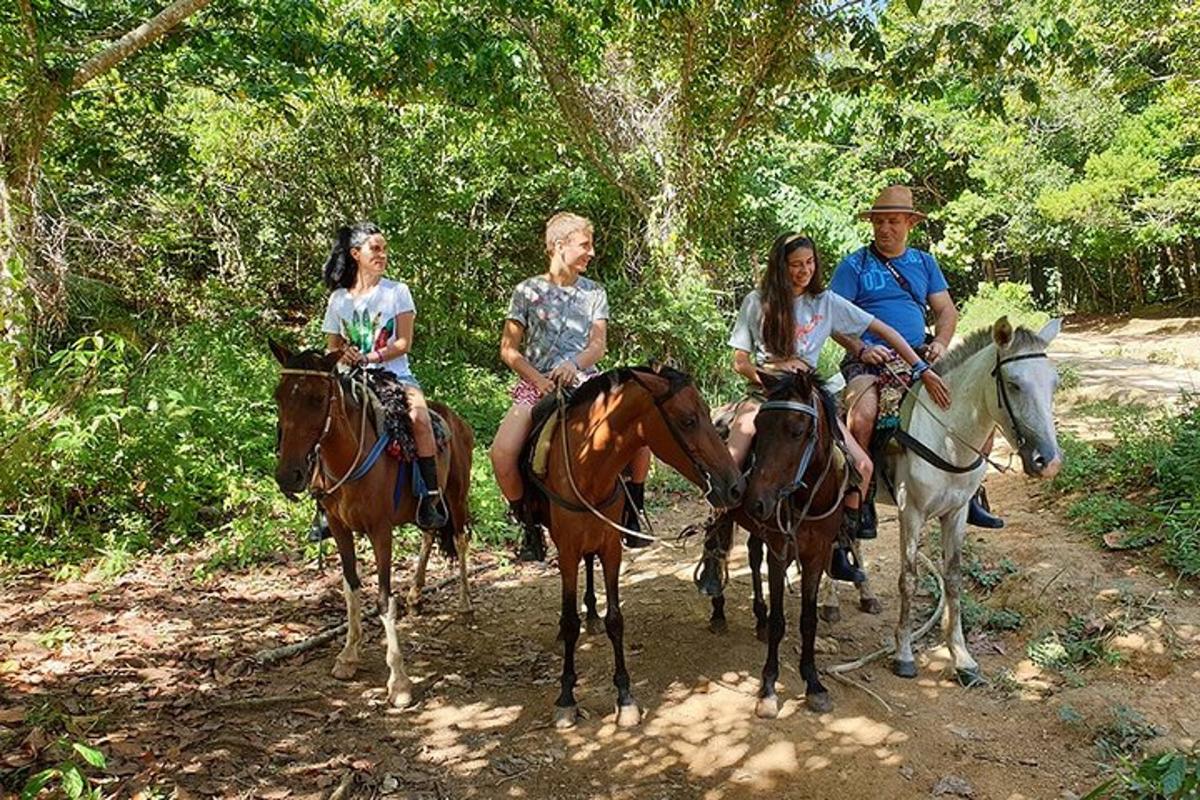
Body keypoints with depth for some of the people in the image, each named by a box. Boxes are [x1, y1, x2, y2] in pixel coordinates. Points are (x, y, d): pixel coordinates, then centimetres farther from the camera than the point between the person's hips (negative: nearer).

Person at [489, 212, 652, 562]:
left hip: (584, 381, 2)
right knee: (502, 453, -26)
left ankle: (631, 512, 4)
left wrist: (574, 364, -20)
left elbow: (599, 345, 1)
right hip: (536, 383, -2)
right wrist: (540, 381, -13)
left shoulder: (594, 292, 10)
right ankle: (529, 525, -2)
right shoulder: (528, 291, 2)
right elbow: (508, 350, 1)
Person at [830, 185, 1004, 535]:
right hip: (870, 358, -4)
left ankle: (971, 493, 4)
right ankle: (861, 500, -16)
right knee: (861, 417, -34)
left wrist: (940, 342, -4)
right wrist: (862, 349, -18)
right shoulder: (854, 265, 3)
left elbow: (946, 311, 17)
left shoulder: (924, 262, 18)